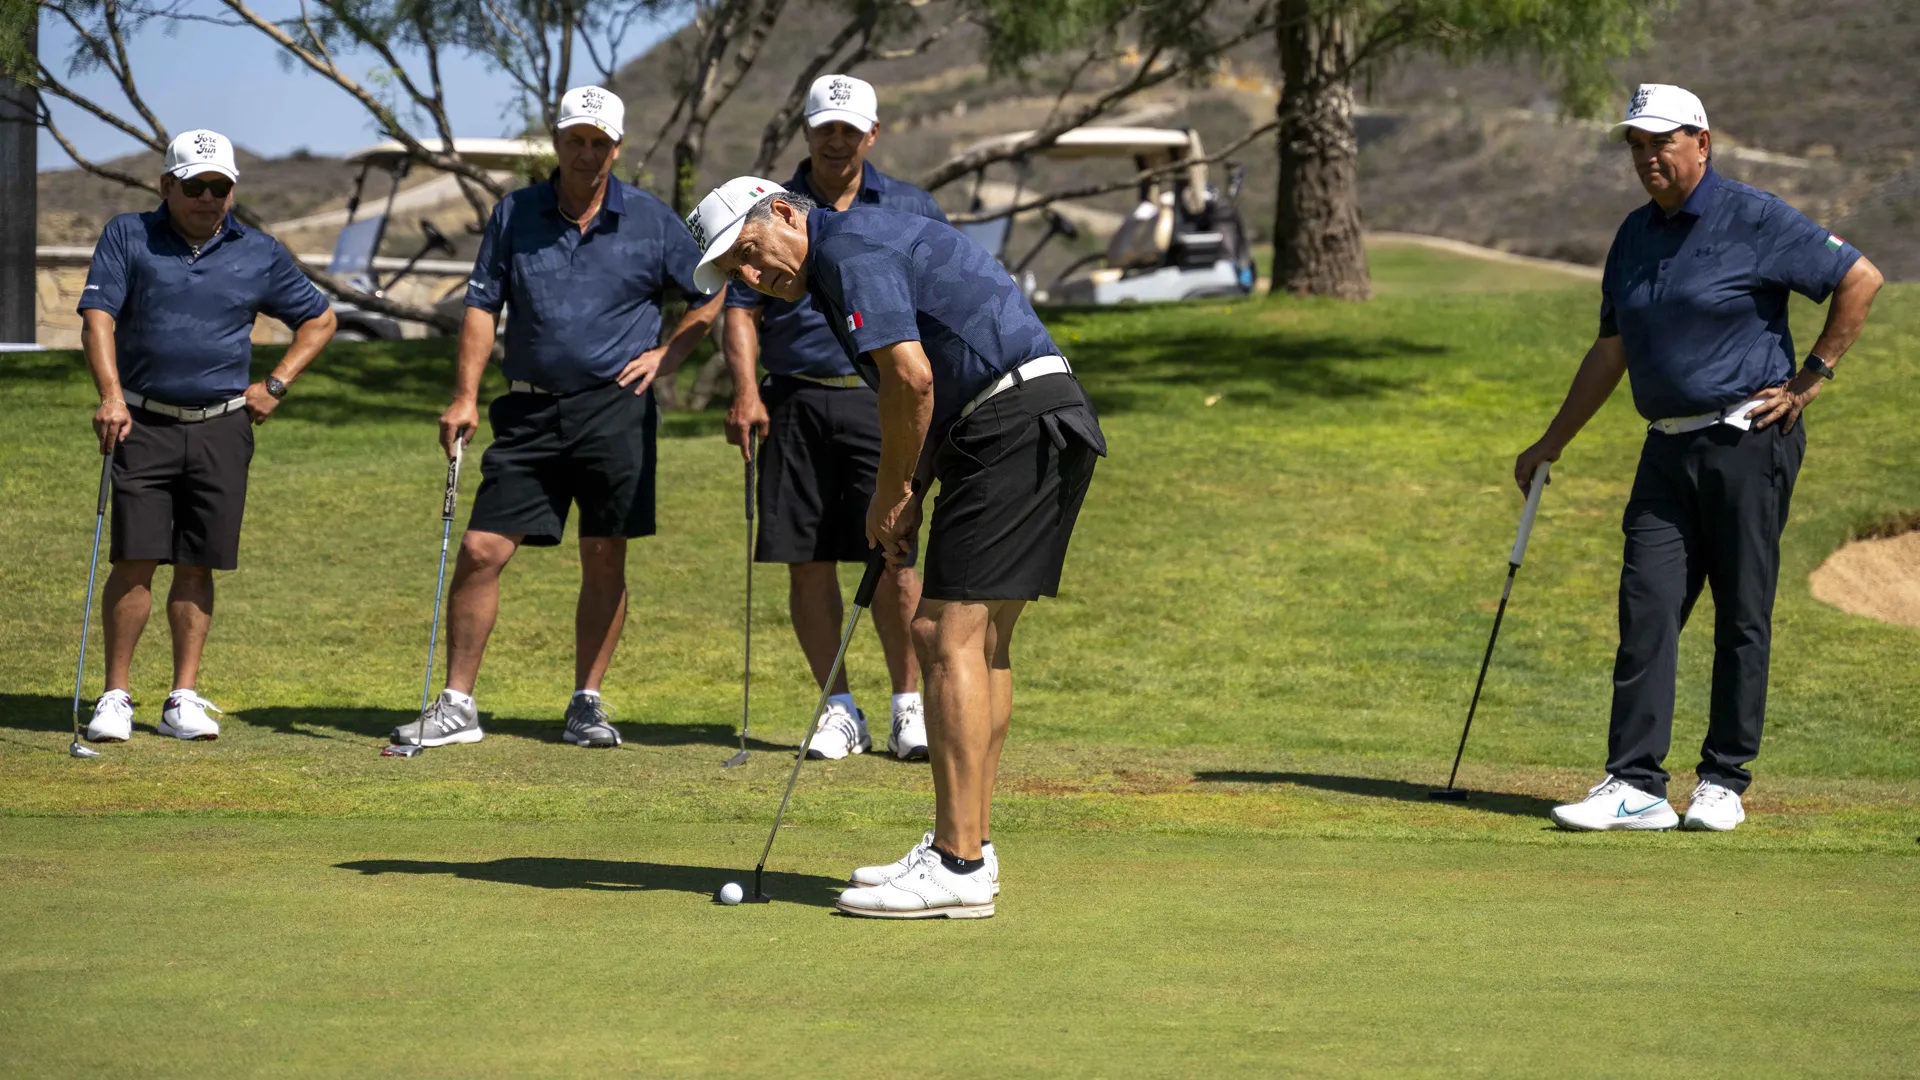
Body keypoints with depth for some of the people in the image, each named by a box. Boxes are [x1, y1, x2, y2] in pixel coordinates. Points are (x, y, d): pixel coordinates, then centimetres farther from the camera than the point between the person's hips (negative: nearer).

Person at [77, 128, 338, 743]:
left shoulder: (259, 254, 8)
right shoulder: (128, 237, 3)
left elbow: (318, 320, 19)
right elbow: (97, 316, -7)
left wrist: (275, 385, 8)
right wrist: (110, 393, -22)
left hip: (222, 427, 2)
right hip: (143, 424, -2)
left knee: (197, 567, 4)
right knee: (135, 560, -8)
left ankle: (184, 699, 10)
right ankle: (116, 696, 1)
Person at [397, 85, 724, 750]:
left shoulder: (651, 221, 3)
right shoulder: (514, 215, 6)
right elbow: (482, 305, 5)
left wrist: (665, 355, 1)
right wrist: (465, 396, -4)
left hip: (615, 411, -1)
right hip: (530, 411, 1)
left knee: (604, 561, 2)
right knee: (480, 551, -5)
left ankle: (588, 703, 14)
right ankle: (457, 704, 2)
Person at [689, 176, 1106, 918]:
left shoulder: (850, 249, -9)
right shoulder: (869, 246, 23)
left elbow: (911, 378, -18)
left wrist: (892, 492, -5)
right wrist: (909, 493, 11)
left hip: (1018, 428, -11)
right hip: (1034, 430, 11)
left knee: (950, 637, -11)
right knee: (980, 640, 14)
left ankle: (957, 869, -13)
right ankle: (965, 844, 19)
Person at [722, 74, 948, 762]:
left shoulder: (911, 210, 11)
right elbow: (741, 309, 9)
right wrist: (746, 389, -7)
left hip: (881, 402, -1)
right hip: (795, 404, 1)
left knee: (892, 556, -8)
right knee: (806, 562, 0)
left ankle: (909, 706, 3)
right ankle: (839, 711, 10)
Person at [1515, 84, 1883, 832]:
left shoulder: (1754, 220, -7)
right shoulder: (1634, 236, 14)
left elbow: (1860, 279, -8)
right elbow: (1611, 351, 21)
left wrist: (1810, 379, -6)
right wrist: (1553, 442, 21)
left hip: (1747, 440, -6)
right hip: (1668, 448, 6)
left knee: (1741, 617, 1)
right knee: (1646, 609, -4)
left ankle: (1724, 782, 8)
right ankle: (1636, 785, -6)